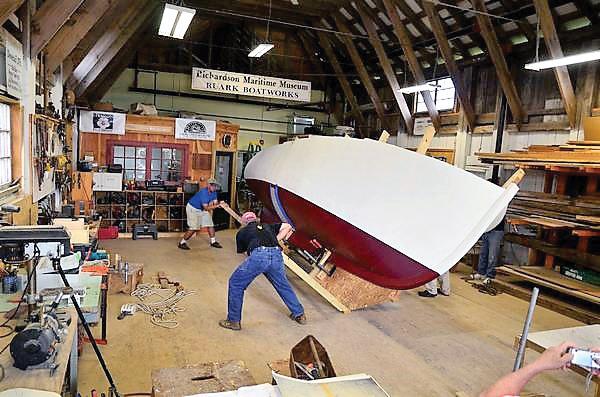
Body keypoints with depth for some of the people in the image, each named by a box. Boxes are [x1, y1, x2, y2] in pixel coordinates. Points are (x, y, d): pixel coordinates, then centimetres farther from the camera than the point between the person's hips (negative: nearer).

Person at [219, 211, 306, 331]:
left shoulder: (242, 232, 28)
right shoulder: (268, 226, 33)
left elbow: (241, 251, 36)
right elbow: (288, 227, 26)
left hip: (258, 256, -4)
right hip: (276, 255, 4)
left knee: (235, 284, 16)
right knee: (283, 285, 28)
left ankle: (234, 321, 22)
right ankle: (299, 314, 41)